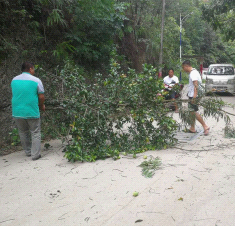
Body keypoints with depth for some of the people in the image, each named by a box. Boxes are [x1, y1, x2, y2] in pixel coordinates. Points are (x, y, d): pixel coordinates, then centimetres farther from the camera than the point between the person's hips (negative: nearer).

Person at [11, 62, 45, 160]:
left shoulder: (14, 80, 6)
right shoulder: (36, 80, -8)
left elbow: (15, 94, 16)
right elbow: (41, 97, -8)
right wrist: (41, 106, 10)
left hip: (17, 112, 4)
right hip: (32, 112, -4)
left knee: (23, 133, 19)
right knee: (35, 133, 7)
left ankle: (28, 152, 29)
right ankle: (35, 154, 6)